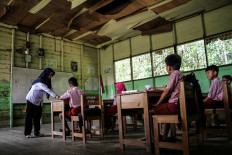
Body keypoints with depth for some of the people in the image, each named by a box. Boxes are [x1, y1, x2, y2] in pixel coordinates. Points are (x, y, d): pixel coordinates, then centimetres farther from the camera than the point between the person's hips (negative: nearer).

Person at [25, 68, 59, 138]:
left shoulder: (47, 81, 5)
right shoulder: (39, 81, -22)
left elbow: (51, 89, -2)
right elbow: (47, 90, -31)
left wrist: (56, 96, -16)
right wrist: (55, 96, -36)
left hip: (38, 101, 8)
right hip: (31, 100, -8)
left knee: (37, 116, 8)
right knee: (29, 116, -2)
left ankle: (37, 132, 14)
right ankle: (27, 133, 5)